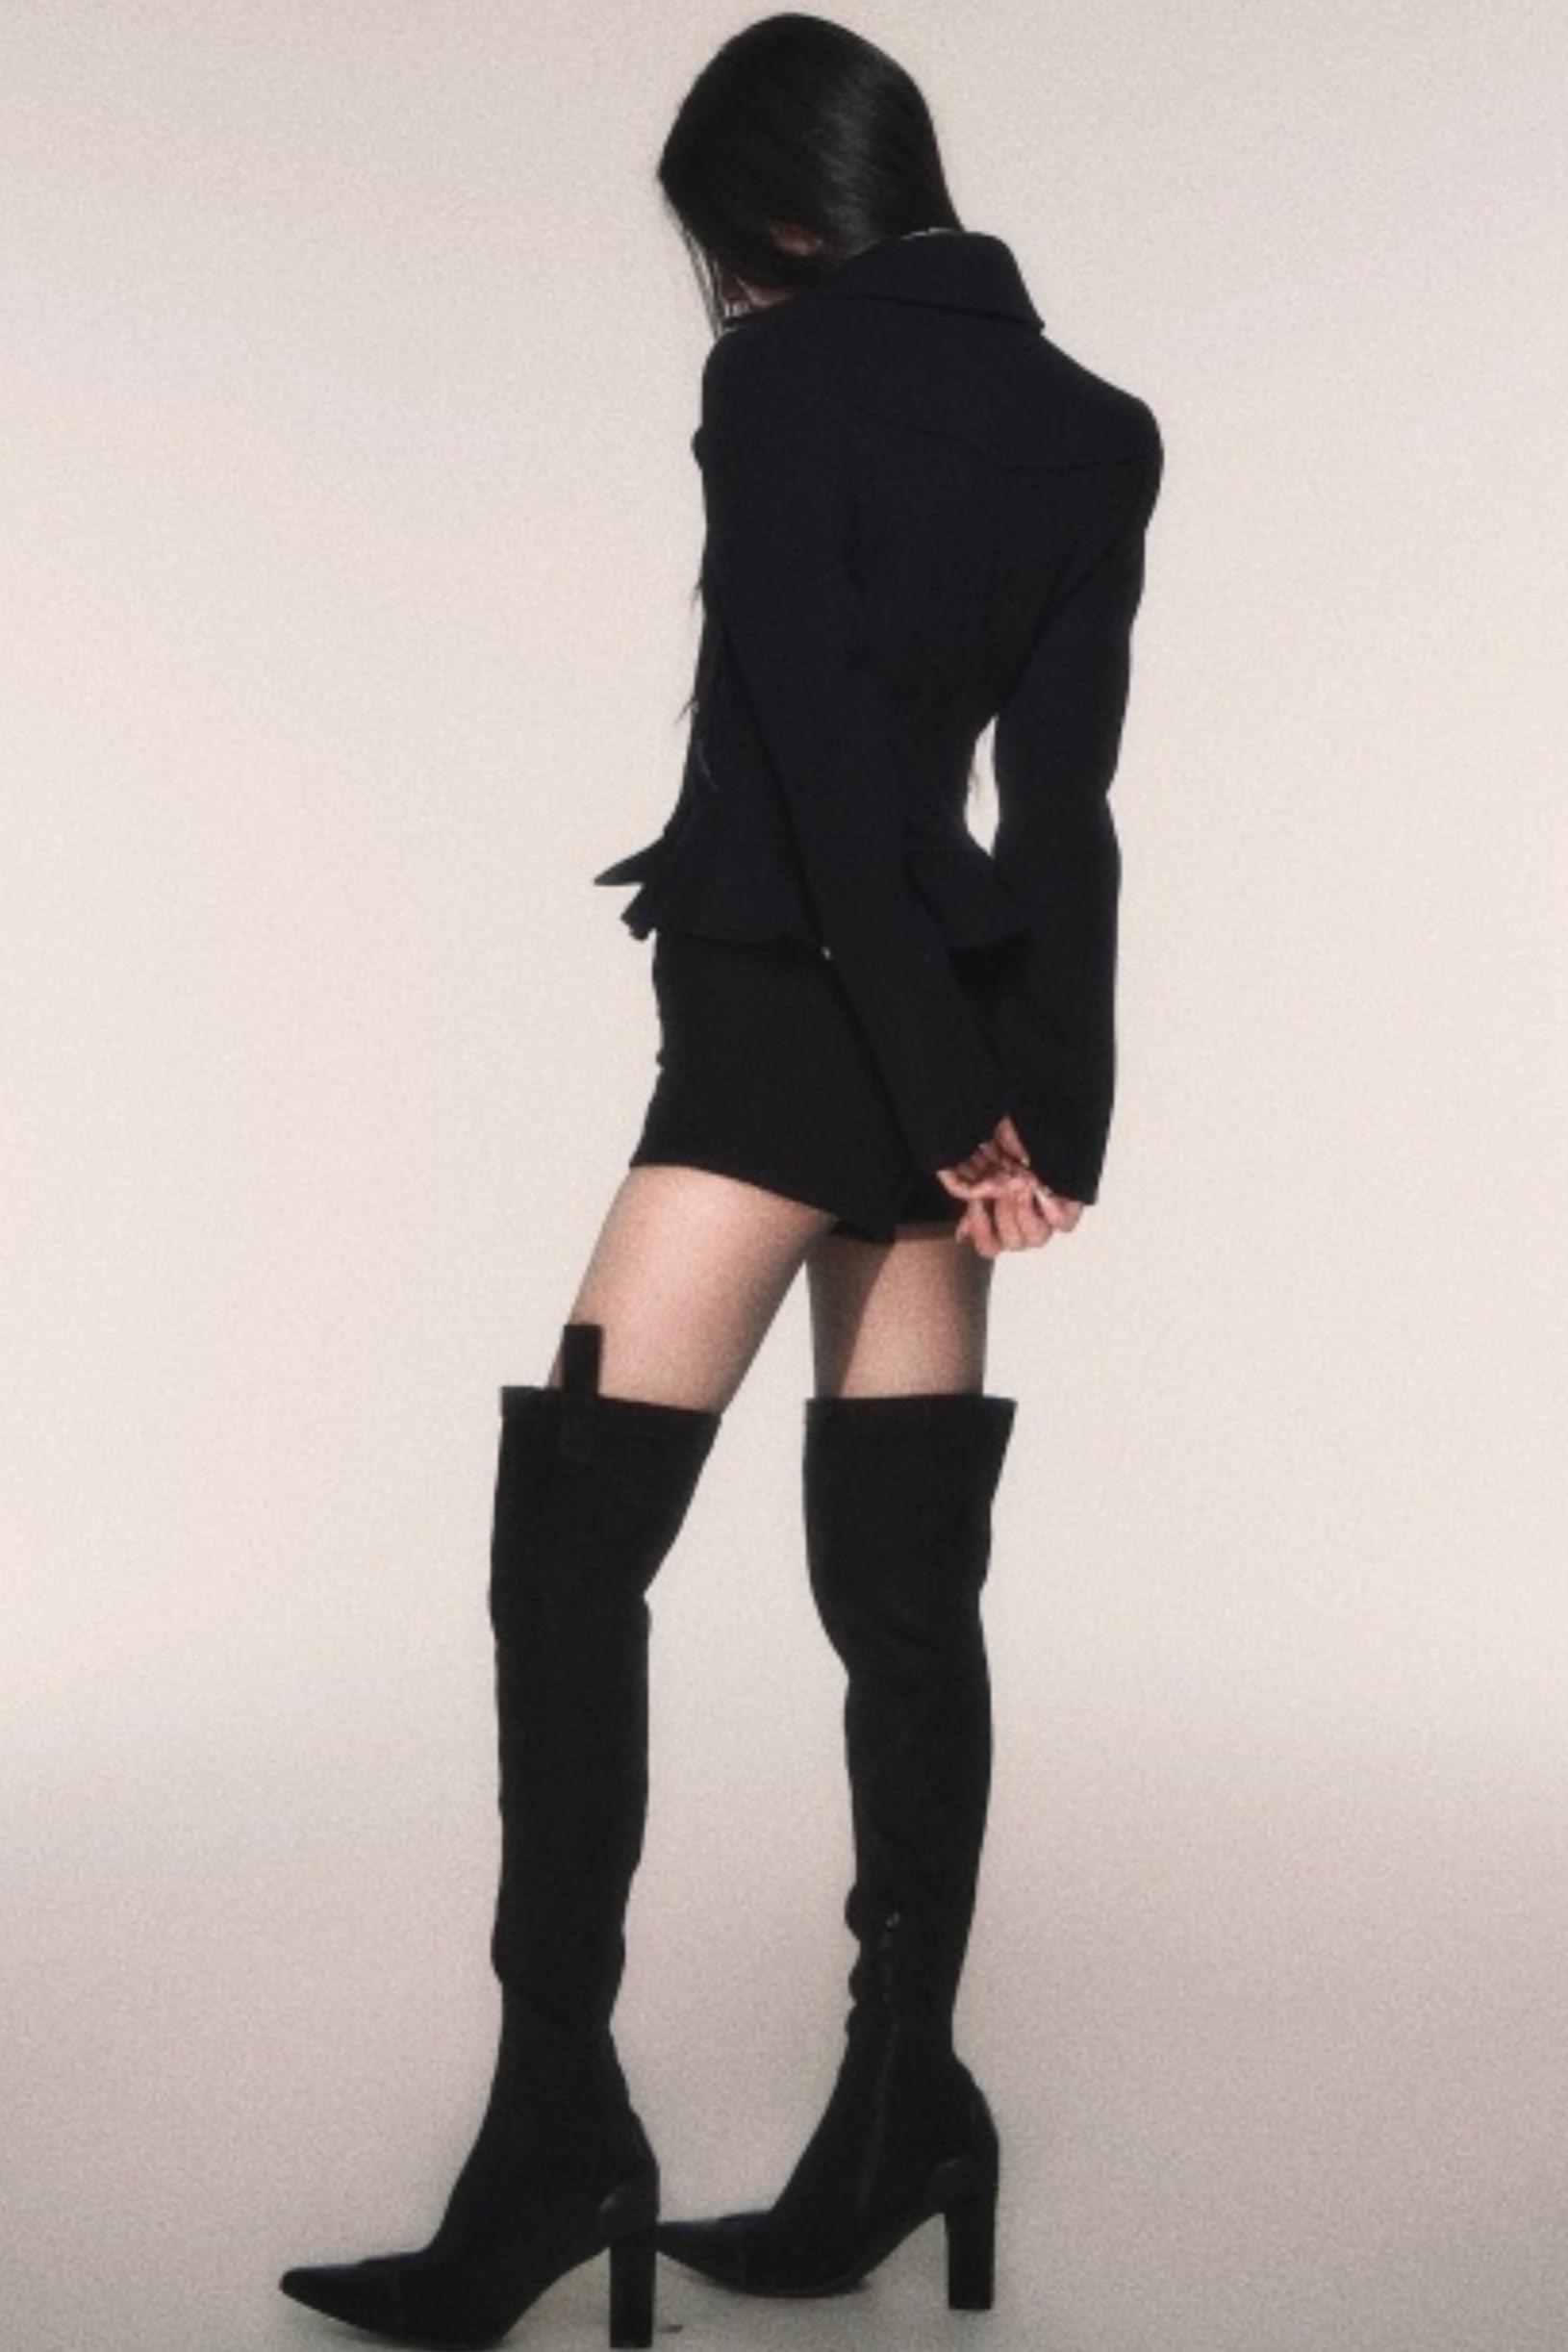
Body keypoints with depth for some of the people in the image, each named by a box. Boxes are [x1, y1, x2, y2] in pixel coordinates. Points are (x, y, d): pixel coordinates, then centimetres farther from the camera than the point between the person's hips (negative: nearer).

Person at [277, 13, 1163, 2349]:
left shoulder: (783, 379, -5)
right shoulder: (1095, 429, 13)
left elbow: (826, 749, -13)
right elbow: (1063, 797, 6)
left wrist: (950, 1097, -12)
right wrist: (1036, 1116, 1)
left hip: (790, 1011, -7)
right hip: (954, 1043, 8)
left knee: (570, 1549, -4)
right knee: (904, 1586, 9)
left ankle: (559, 2114, -4)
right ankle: (902, 2113, 16)